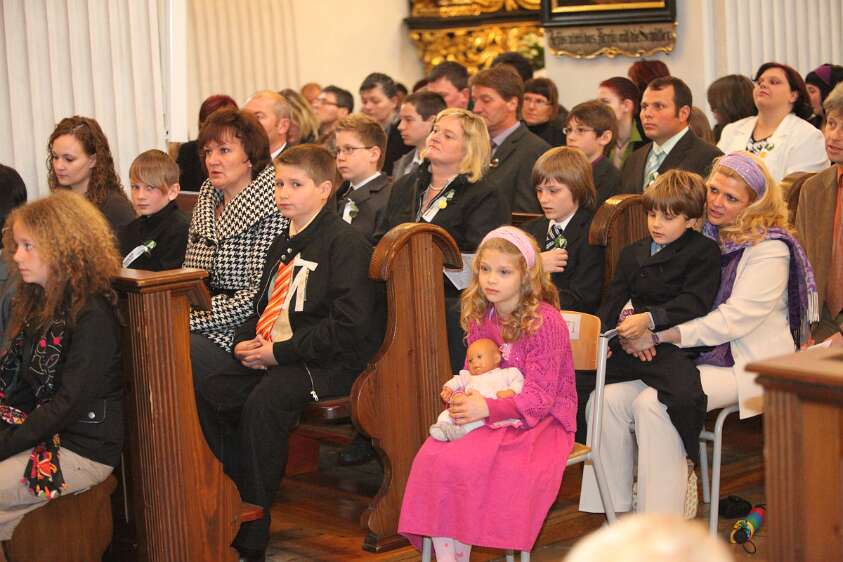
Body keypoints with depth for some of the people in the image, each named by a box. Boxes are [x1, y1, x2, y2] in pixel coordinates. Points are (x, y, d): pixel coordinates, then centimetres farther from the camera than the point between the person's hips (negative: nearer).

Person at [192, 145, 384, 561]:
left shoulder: (345, 242, -9)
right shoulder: (283, 245, 19)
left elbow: (349, 326, -19)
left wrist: (280, 352, -17)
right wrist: (246, 343, 7)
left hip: (330, 364, -8)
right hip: (269, 354, 9)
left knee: (265, 399, -33)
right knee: (203, 383, -14)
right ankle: (235, 494, -3)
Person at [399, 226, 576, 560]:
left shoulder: (545, 321, -15)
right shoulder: (480, 317, 7)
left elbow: (539, 398, -17)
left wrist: (488, 408, -28)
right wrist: (460, 396, -7)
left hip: (541, 420, -6)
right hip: (488, 416, 7)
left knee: (463, 461, -29)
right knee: (431, 456, -20)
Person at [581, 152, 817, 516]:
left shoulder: (769, 250, -8)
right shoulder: (702, 236, 13)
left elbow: (734, 319, -16)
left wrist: (658, 336, -17)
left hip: (744, 364, -7)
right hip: (695, 355, 7)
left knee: (652, 404, -28)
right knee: (609, 399, -14)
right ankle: (615, 515, -7)